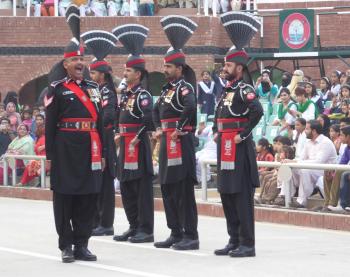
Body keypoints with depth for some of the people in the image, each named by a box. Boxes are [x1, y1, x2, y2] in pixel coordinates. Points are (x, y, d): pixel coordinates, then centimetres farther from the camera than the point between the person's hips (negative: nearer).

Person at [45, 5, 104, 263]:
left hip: (90, 150, 5)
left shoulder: (93, 88, 13)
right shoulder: (57, 89, -2)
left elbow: (99, 122, 14)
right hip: (66, 150, -5)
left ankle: (82, 245, 12)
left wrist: (102, 153, 11)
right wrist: (50, 155, -9)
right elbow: (50, 124, -4)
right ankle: (66, 246, 6)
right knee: (65, 197, 1)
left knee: (89, 198, 5)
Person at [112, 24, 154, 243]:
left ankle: (146, 230, -2)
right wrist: (121, 135, 14)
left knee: (142, 188, -5)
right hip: (126, 147, 10)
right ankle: (134, 227, 20)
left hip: (138, 147, -10)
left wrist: (136, 138, -18)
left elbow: (149, 119, -23)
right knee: (126, 188, 13)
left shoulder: (142, 95, -12)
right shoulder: (127, 95, 14)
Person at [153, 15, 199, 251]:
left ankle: (191, 236, -4)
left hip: (181, 143, -10)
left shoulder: (184, 87, -12)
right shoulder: (168, 89, 16)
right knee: (167, 189, 12)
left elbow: (191, 107, -32)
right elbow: (157, 109, 32)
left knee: (184, 191, -7)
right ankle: (176, 233, 19)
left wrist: (179, 129, -22)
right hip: (167, 143, 10)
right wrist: (159, 129, 18)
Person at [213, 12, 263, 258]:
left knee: (242, 196, -7)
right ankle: (234, 241, 19)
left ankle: (248, 244, -4)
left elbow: (257, 111, -29)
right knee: (227, 194, 12)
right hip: (225, 148, 10)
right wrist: (216, 132, 18)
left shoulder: (244, 89, -12)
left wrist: (243, 134, -22)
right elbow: (219, 114, 32)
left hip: (239, 149, -10)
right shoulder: (228, 90, 16)